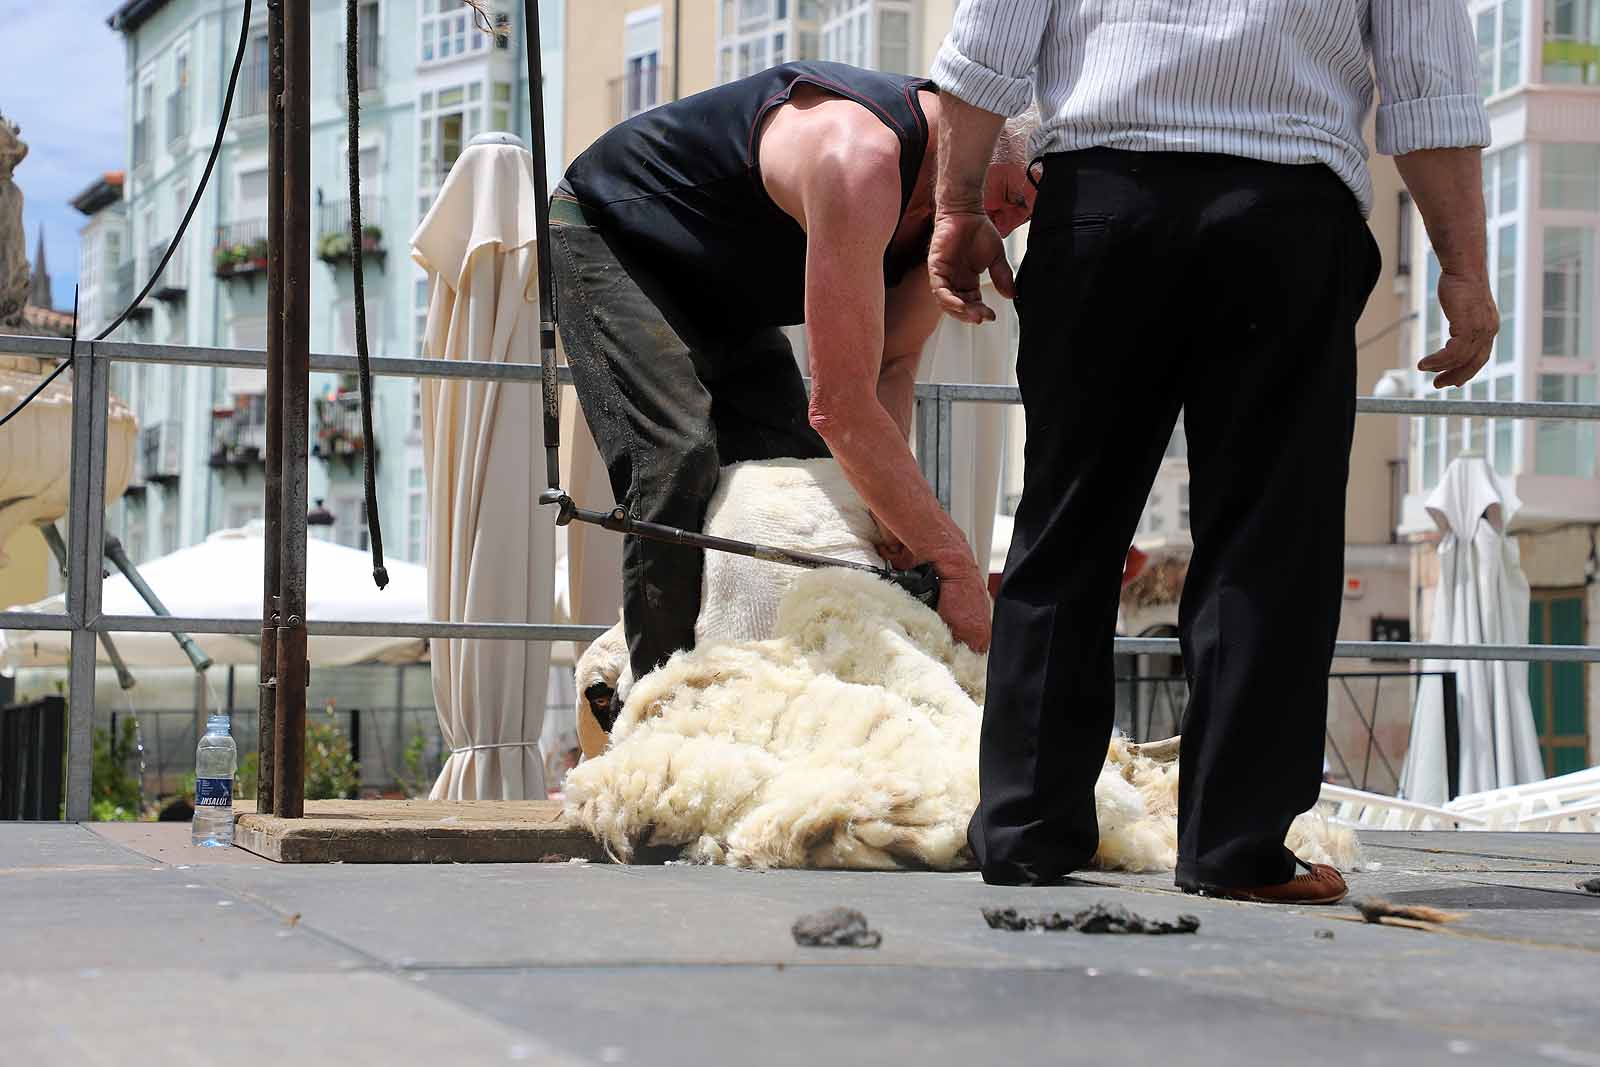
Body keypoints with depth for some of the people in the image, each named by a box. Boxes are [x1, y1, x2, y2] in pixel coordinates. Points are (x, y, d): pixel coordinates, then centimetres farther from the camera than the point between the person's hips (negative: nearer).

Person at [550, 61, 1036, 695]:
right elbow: (839, 406, -41)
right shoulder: (860, 152, -41)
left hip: (723, 295, 9)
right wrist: (957, 566, -38)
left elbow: (890, 367, -6)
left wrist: (887, 505, -25)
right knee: (680, 458, -27)